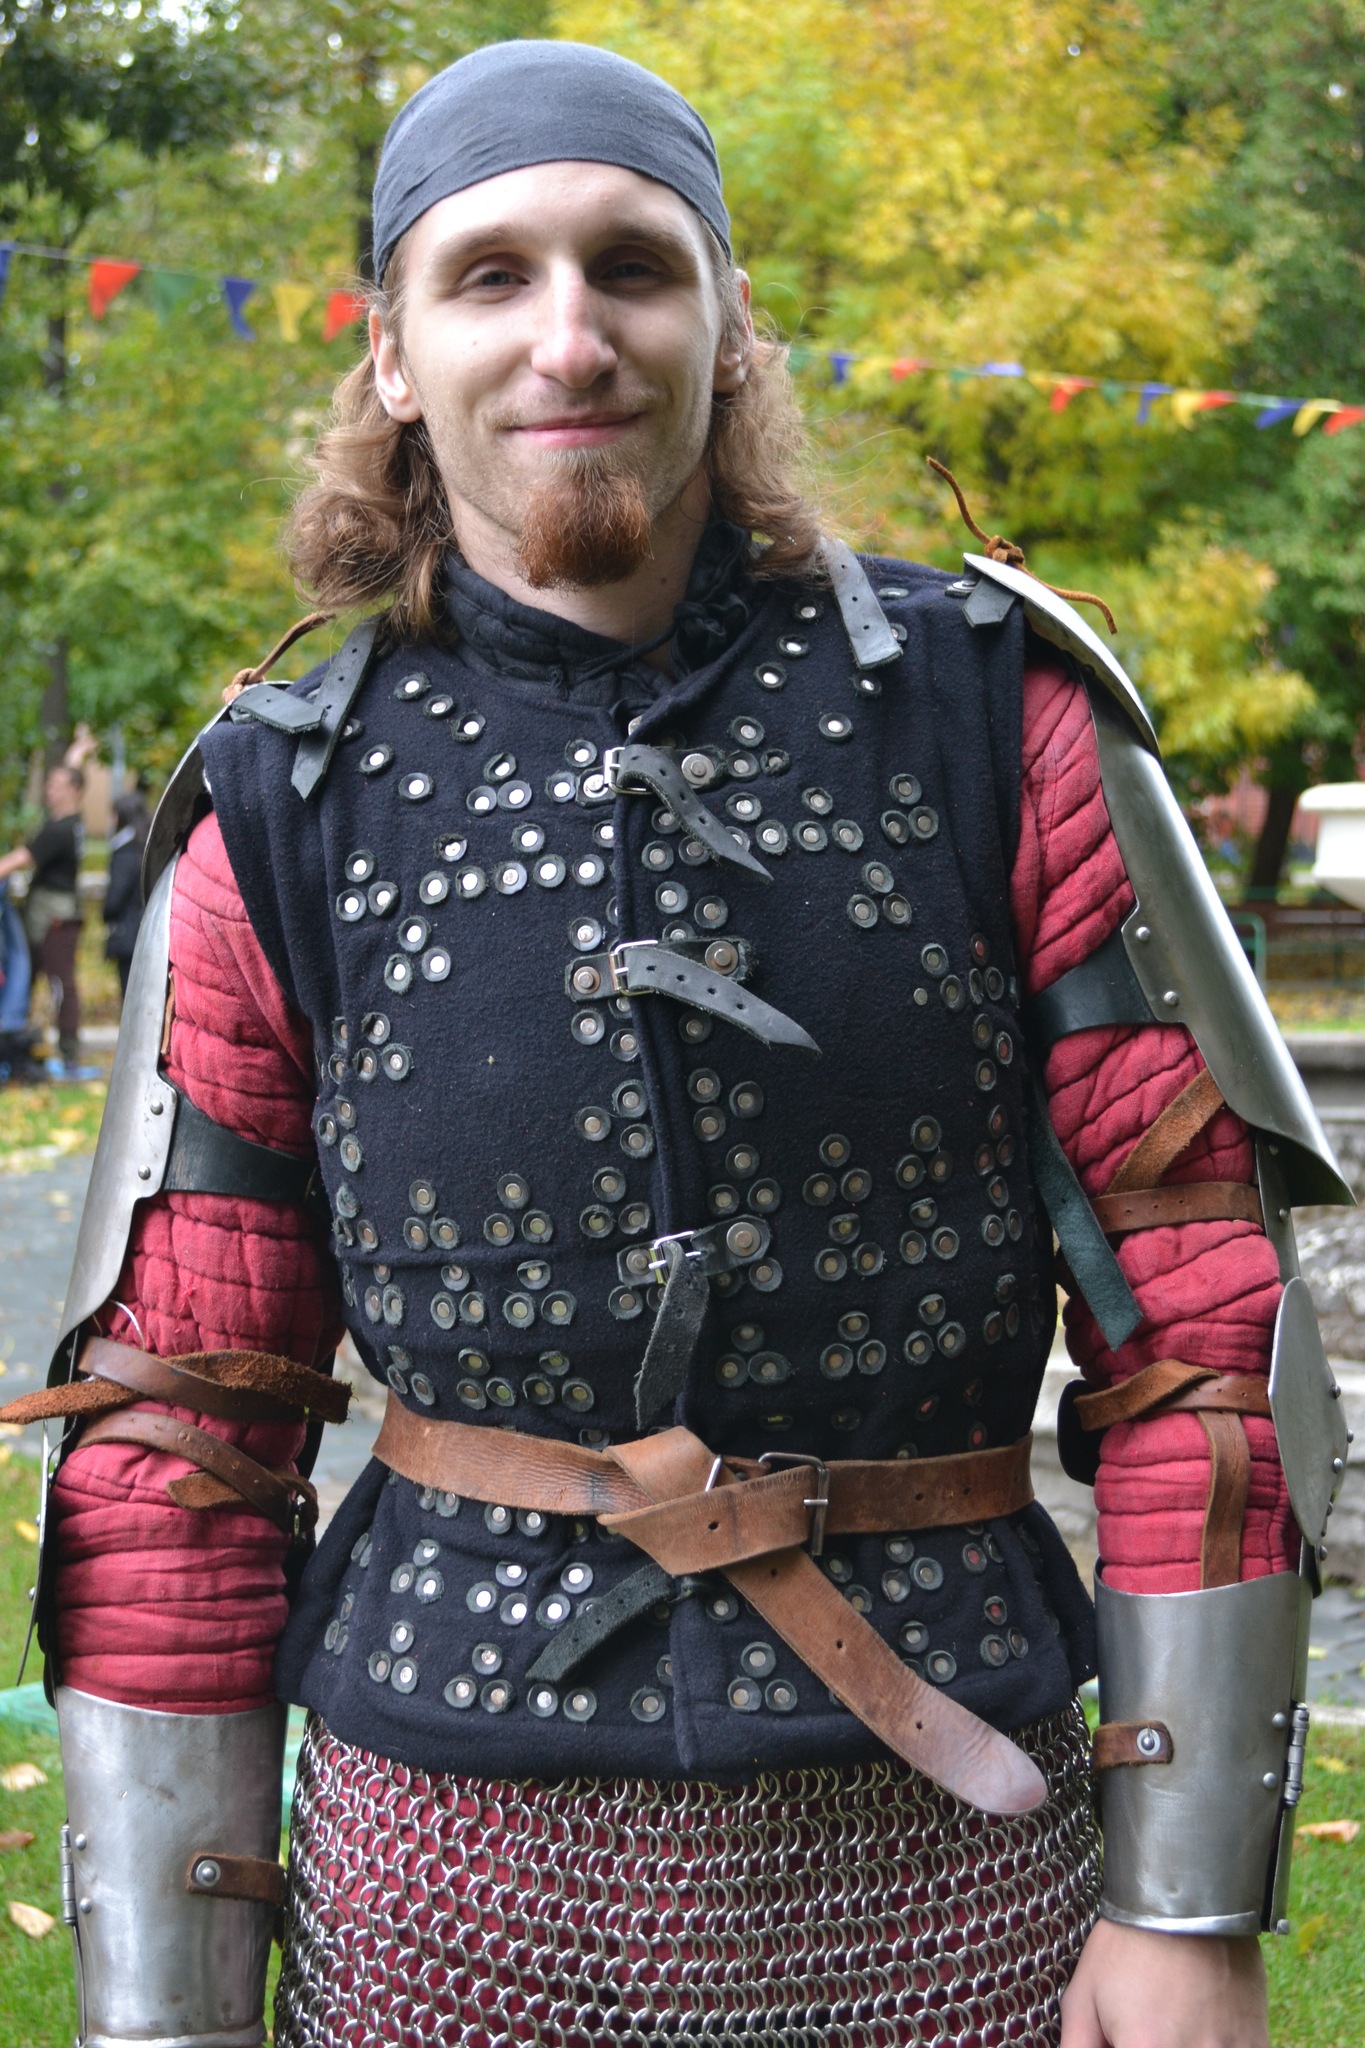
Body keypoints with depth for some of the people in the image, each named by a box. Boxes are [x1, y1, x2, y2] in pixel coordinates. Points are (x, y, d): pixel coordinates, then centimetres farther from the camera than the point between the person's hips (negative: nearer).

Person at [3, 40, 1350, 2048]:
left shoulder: (992, 712, -4)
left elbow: (1201, 1301, -5)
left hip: (948, 1856, 0)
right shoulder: (281, 819, -2)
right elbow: (168, 1443, 0)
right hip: (454, 1866, 1)